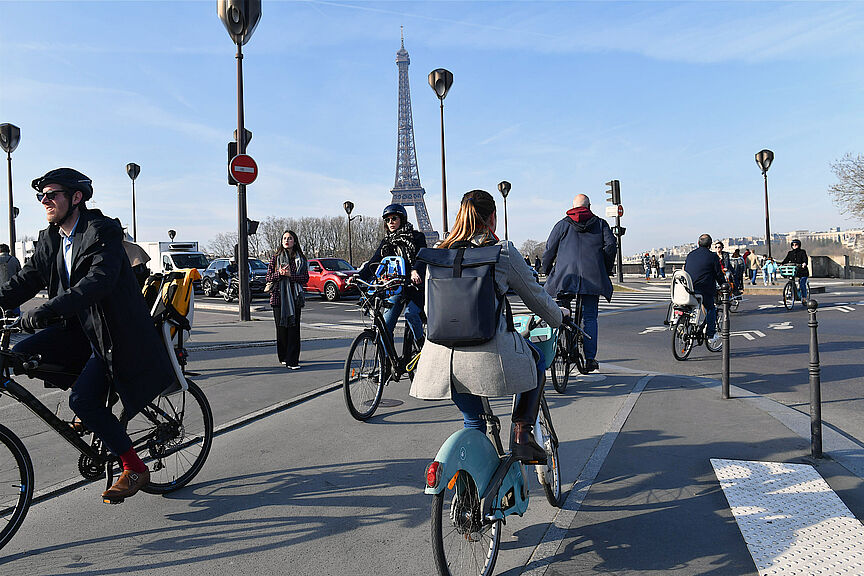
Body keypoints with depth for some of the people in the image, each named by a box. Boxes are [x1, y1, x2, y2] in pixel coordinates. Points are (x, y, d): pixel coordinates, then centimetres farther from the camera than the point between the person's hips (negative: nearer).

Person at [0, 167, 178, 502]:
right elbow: (28, 278, 9)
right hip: (78, 328, 8)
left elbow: (99, 280, -33)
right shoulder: (50, 239, 8)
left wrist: (47, 310, -42)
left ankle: (134, 469, -1)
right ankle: (87, 393, 13)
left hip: (112, 331, -8)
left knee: (83, 402, -16)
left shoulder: (102, 231, -18)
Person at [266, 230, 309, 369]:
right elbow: (269, 277, 6)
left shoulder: (301, 259, 8)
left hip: (295, 297, 0)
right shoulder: (276, 257, 7)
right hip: (279, 296, 0)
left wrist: (291, 275, -12)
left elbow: (305, 278, 2)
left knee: (294, 328, -7)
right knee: (281, 328, 3)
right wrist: (279, 274, -13)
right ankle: (284, 357, 18)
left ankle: (292, 361, -6)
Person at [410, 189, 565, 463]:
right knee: (537, 359, 27)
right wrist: (560, 317, 31)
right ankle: (522, 433, 18)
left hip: (441, 358, 5)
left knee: (473, 422, 26)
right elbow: (536, 299, 10)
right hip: (488, 356, -4)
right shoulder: (503, 251, 0)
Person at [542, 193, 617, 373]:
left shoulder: (563, 224, 12)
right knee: (590, 317, 4)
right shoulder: (600, 223, 13)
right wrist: (606, 271, 12)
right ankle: (590, 359, 2)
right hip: (592, 276, 1)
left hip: (565, 275, -1)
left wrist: (546, 271, 19)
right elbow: (610, 246, 2)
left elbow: (550, 249, 7)